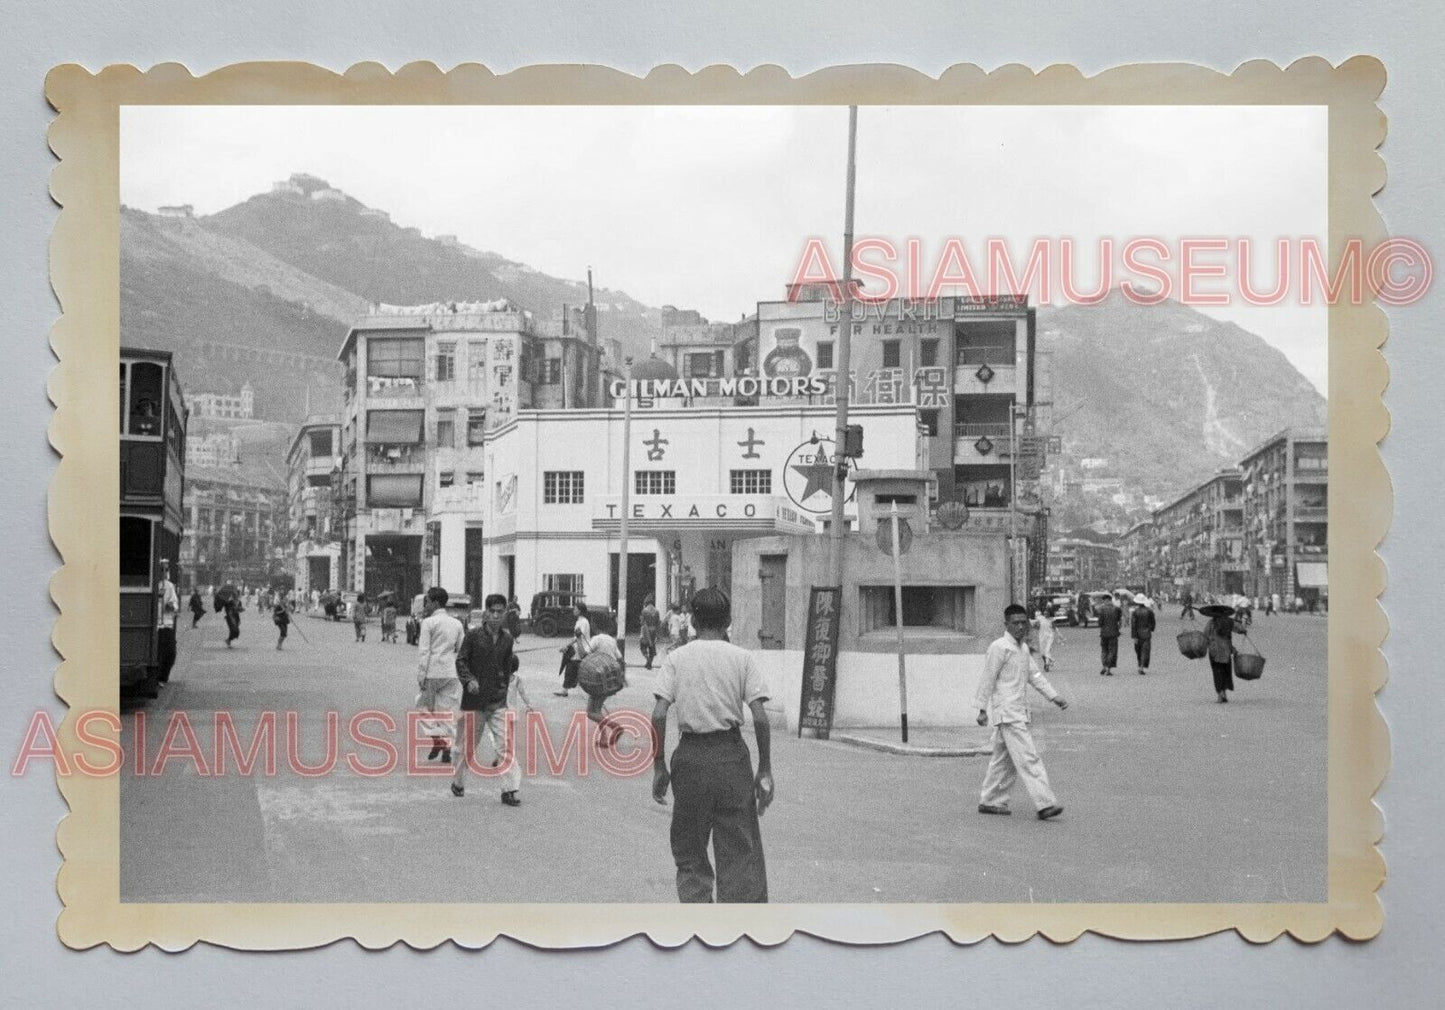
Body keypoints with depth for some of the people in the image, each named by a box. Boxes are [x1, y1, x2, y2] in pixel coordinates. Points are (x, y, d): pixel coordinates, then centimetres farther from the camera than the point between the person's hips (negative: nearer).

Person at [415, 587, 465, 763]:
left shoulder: (428, 622, -7)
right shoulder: (457, 623, 8)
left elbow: (424, 651, -10)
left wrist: (421, 676, -9)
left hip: (432, 671, -5)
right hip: (451, 672, 5)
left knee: (424, 706, 11)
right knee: (447, 711, 9)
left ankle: (437, 739, -4)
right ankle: (446, 749, 6)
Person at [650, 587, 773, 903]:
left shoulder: (676, 658, 2)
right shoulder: (742, 658, 1)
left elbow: (659, 715, -6)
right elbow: (760, 717, -6)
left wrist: (659, 766, 1)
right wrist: (765, 770, 1)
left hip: (690, 758, 1)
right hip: (732, 757, 0)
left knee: (689, 853, 13)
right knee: (740, 852, 5)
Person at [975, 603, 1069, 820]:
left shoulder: (1023, 648, 15)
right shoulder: (999, 648, -12)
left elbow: (1035, 675, 20)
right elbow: (988, 679, -11)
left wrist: (1054, 696, 12)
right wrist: (983, 710, -11)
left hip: (1019, 711, 9)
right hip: (1006, 711, -9)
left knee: (1004, 758, 14)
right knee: (1028, 758, -12)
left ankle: (990, 801, 22)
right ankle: (1044, 804, -15)